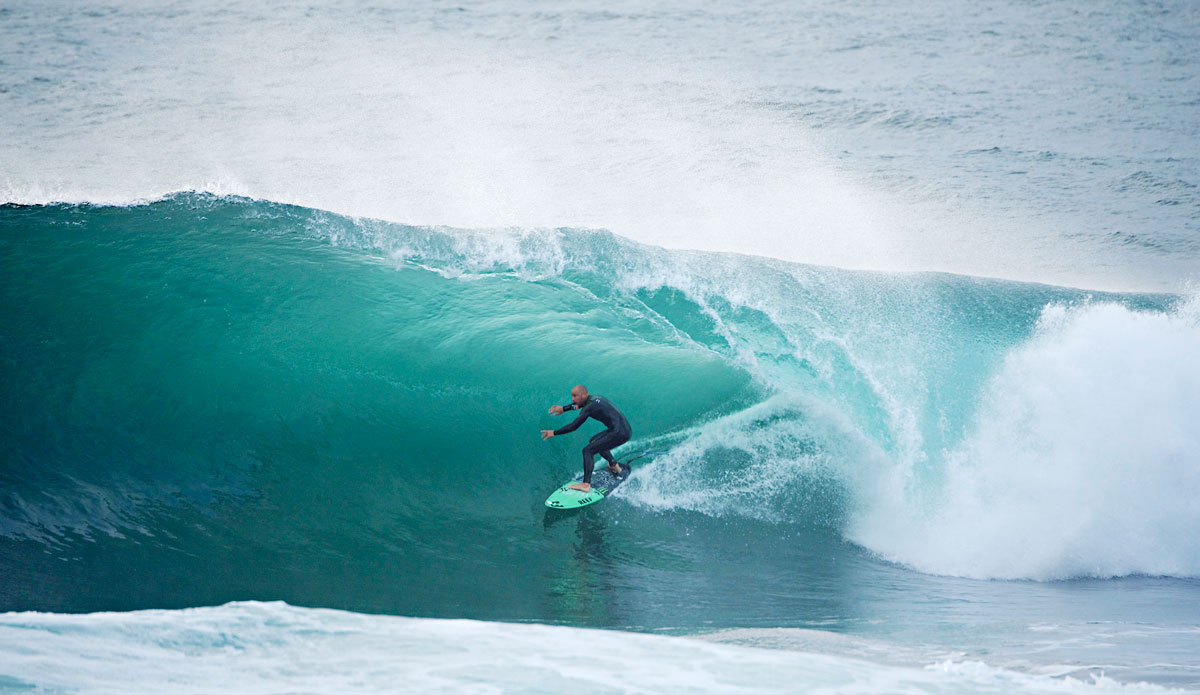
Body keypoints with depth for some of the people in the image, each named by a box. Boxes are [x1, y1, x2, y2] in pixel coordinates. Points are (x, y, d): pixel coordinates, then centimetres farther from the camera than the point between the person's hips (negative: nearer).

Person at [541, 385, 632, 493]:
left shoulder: (590, 407, -14)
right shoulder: (594, 398, 13)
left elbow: (574, 426, -15)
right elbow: (580, 404, 36)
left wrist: (554, 433, -6)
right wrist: (564, 408, 43)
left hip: (619, 433, -10)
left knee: (588, 450, -11)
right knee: (594, 441, 31)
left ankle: (586, 484, -19)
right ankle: (614, 466, 45)